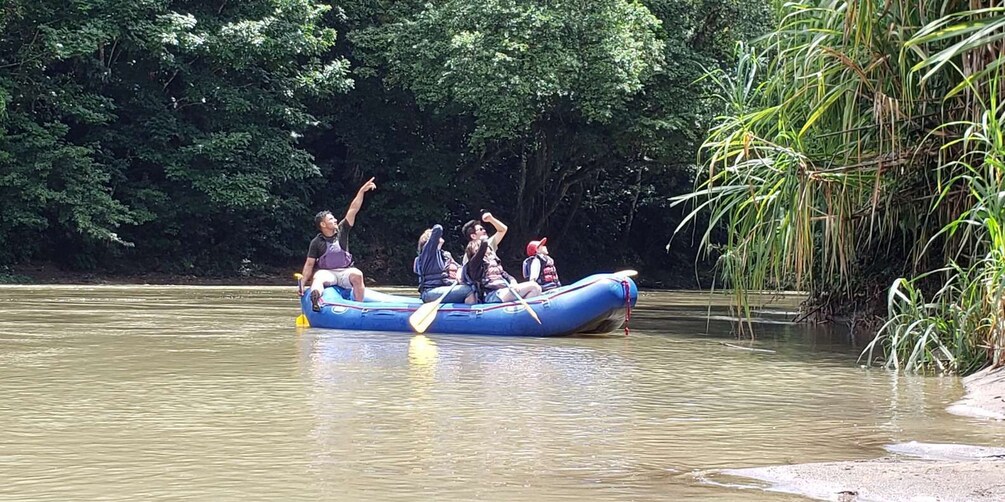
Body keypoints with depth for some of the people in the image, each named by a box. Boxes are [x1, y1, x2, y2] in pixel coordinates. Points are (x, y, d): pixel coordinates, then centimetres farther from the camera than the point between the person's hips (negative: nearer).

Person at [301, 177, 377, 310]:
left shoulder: (341, 231, 8)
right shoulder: (317, 242, 2)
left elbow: (353, 210, 3)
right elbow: (309, 264, 2)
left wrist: (362, 191, -2)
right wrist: (303, 283, -6)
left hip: (344, 272, 2)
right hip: (326, 272, -2)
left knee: (357, 275, -30)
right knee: (319, 277, -36)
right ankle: (314, 297, -67)